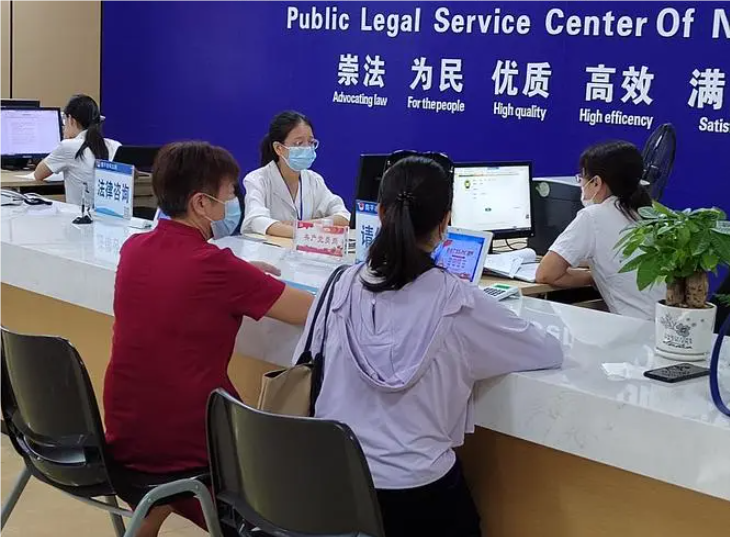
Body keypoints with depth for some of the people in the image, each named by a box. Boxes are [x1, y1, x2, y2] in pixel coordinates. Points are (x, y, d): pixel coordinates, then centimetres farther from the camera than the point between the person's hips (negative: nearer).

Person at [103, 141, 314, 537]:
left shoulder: (134, 249, 0)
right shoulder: (214, 265, -19)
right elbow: (315, 313, -14)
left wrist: (245, 278, 14)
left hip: (125, 434, 6)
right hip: (186, 441, -6)